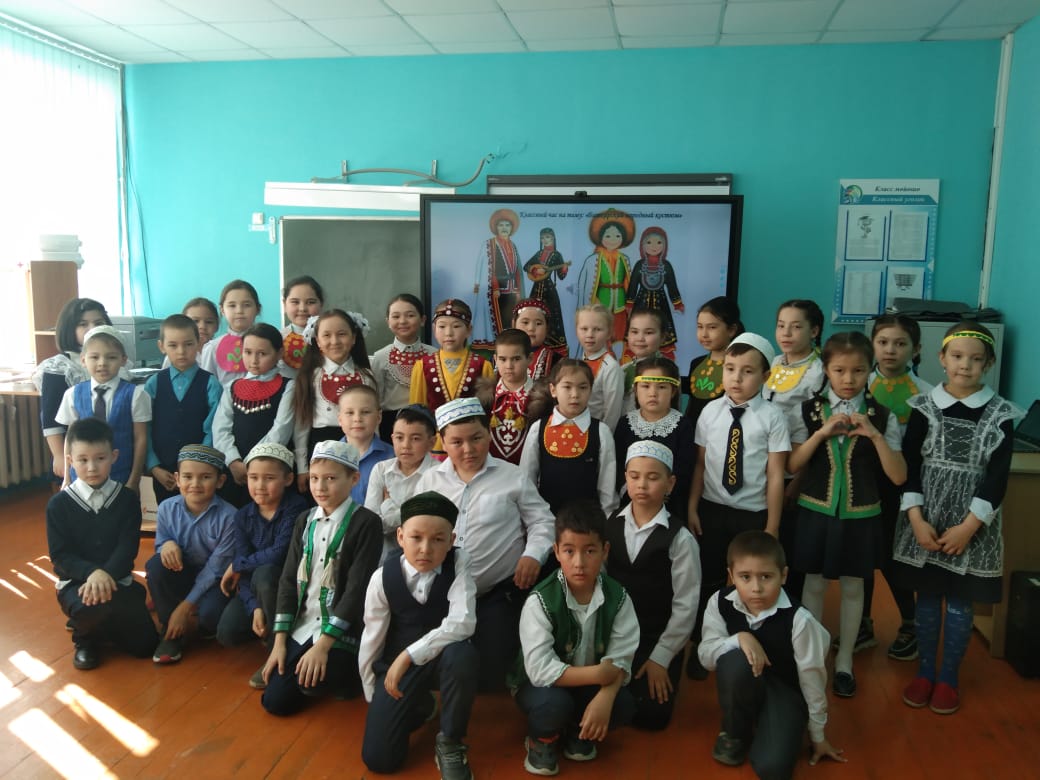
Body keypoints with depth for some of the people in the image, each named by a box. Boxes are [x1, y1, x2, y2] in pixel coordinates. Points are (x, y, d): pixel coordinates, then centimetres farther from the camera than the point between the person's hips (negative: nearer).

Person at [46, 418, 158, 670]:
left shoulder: (128, 500, -1)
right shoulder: (58, 504, -3)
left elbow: (128, 548, -9)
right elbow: (60, 555, -9)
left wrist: (106, 576, -28)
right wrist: (92, 573, -27)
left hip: (118, 581, 2)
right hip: (75, 581, -2)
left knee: (144, 645, -7)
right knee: (90, 608, -37)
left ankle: (98, 624, 24)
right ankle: (85, 636, 1)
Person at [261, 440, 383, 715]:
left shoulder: (366, 523, -12)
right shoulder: (304, 521, 7)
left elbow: (358, 588, -16)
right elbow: (289, 580, 6)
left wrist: (323, 644, -20)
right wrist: (280, 641, -1)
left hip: (341, 632, -5)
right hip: (302, 628, 6)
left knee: (313, 682, -28)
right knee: (275, 701, -3)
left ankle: (349, 672, 4)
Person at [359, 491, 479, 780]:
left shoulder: (458, 563, -18)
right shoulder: (383, 577, -15)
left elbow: (462, 623, -29)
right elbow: (371, 640, -3)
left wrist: (409, 654, -31)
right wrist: (372, 698, 6)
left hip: (442, 658, -1)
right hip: (397, 663, 2)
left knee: (462, 655, -37)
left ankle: (449, 743, -10)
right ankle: (420, 705, 27)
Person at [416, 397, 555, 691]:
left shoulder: (512, 477, 1)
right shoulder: (429, 481, 8)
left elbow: (541, 521, 3)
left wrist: (533, 554, -14)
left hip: (500, 593, -2)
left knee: (490, 672, -6)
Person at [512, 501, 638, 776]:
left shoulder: (617, 598, -14)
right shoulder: (541, 601, -25)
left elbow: (619, 660, -18)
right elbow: (541, 670, -30)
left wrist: (604, 698, -36)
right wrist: (599, 673, -31)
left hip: (591, 684, 4)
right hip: (541, 684, -3)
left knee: (624, 707, -22)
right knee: (554, 703, -34)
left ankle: (577, 732, 9)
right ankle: (543, 739, 2)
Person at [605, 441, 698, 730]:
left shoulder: (680, 537, -14)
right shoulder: (610, 525, -4)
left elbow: (686, 604, -11)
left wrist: (660, 657, -9)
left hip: (659, 641, -3)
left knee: (649, 716, 0)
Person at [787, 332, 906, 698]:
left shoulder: (883, 417, -5)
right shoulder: (809, 411, -5)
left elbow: (899, 477, -8)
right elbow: (791, 466, -8)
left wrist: (876, 436, -21)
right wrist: (822, 432, -21)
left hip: (861, 515, 0)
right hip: (816, 512, 0)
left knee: (853, 587, 13)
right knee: (814, 585, 12)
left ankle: (844, 660, 29)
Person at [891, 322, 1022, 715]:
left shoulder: (1001, 414, -3)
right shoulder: (924, 407, -1)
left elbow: (998, 478, -6)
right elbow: (909, 466, -2)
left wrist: (968, 526, -13)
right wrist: (917, 520, -11)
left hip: (973, 526, -1)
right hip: (925, 521, 1)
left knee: (960, 602, 8)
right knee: (927, 597, 10)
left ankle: (948, 677, 24)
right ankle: (924, 671, 25)